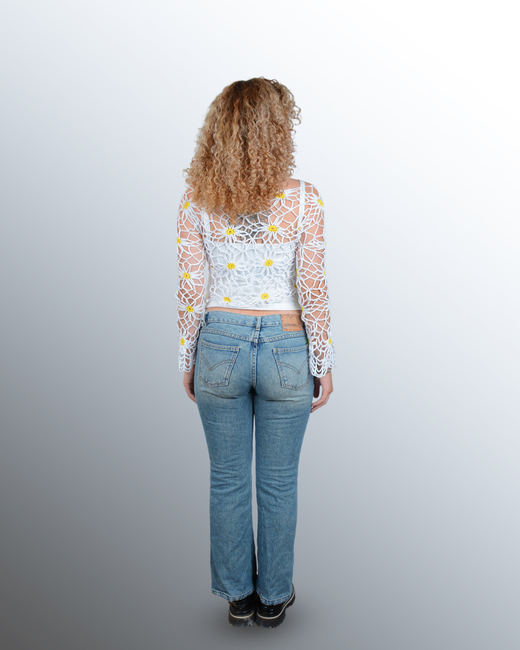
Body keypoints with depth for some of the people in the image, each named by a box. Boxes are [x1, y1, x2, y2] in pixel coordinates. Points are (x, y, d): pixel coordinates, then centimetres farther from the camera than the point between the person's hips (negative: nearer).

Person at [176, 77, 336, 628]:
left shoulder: (196, 201, -5)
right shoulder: (304, 199, -10)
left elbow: (191, 291, -3)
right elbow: (312, 291, -8)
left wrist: (187, 361, 7)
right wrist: (323, 365, 2)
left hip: (219, 345, 2)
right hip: (286, 349, -1)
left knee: (227, 479, 16)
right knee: (278, 482, 15)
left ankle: (237, 595, 33)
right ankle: (273, 597, 33)